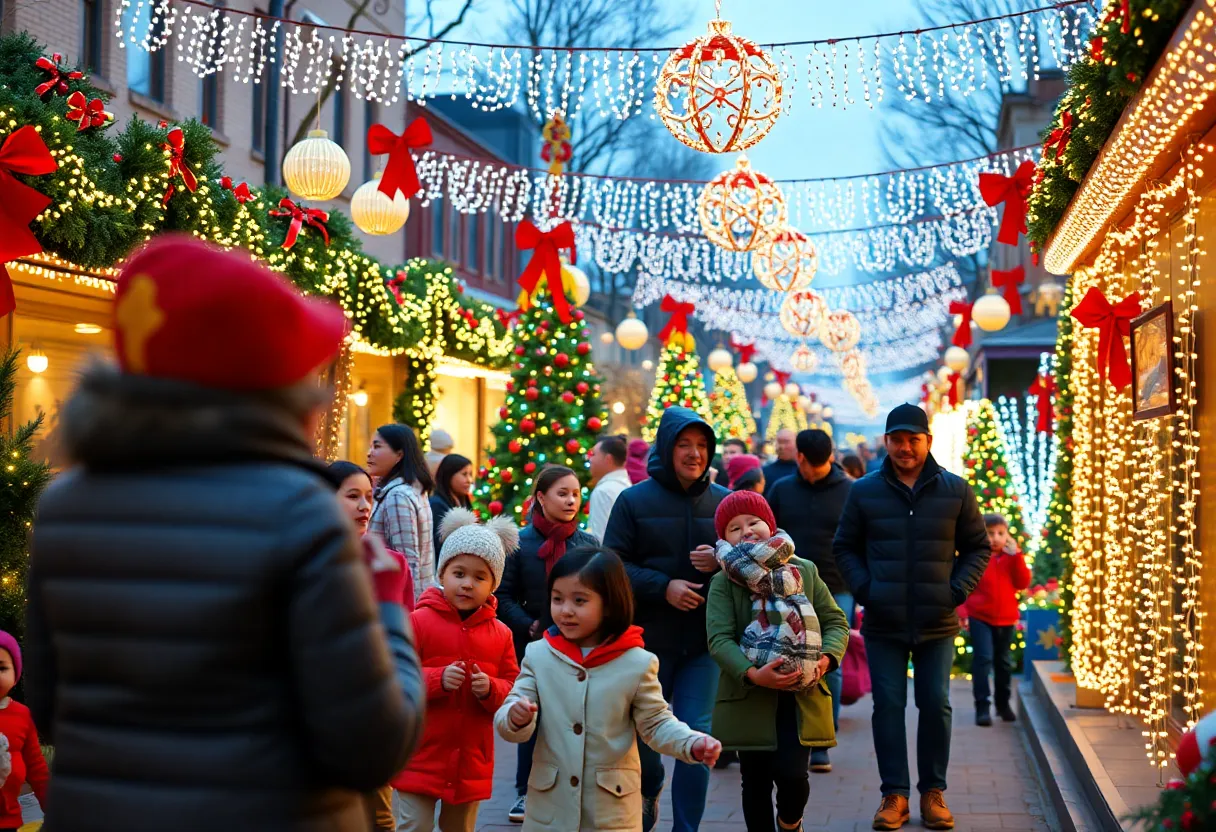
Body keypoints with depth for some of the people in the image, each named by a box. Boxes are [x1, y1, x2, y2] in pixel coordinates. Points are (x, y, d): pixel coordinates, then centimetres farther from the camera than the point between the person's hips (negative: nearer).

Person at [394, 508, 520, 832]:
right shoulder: (418, 622, -7)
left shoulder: (500, 634, 4)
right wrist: (437, 679, -23)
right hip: (421, 757, -4)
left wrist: (491, 689, -16)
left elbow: (513, 687, 6)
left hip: (471, 763, 4)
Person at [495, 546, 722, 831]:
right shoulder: (538, 655, -2)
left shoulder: (637, 663, -7)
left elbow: (656, 723, -1)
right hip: (548, 807, 2)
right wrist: (515, 718, -24)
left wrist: (692, 744, -19)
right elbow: (509, 723, -1)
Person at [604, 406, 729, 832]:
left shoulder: (723, 501, 4)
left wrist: (722, 561, -13)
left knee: (696, 733, -5)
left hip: (703, 640, 0)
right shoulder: (634, 501, -1)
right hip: (649, 638, 0)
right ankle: (649, 790, 45)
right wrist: (664, 586, -17)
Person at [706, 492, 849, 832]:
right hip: (749, 699, 0)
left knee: (792, 773, -10)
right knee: (756, 782, 7)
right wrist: (752, 674, -25)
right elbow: (719, 639, -11)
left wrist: (827, 657, -11)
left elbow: (836, 621, 8)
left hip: (801, 698, 1)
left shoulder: (805, 571, 7)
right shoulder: (723, 582, -1)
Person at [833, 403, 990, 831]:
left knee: (936, 705, 3)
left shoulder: (956, 491, 2)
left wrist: (959, 589, -3)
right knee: (888, 705, 1)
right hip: (883, 624, 0)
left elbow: (977, 547, 10)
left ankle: (933, 791, 16)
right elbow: (844, 547, 10)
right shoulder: (864, 491, 2)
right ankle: (894, 793, 10)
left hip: (937, 624, 0)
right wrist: (864, 588, -4)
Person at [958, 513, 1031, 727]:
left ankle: (1003, 704, 29)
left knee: (1004, 662, 15)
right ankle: (982, 706, -8)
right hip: (980, 617, -4)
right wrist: (963, 611, -14)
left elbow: (1023, 583, -6)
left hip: (1006, 618, 4)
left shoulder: (1012, 557, 5)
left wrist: (1017, 556, -14)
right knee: (982, 659, -11)